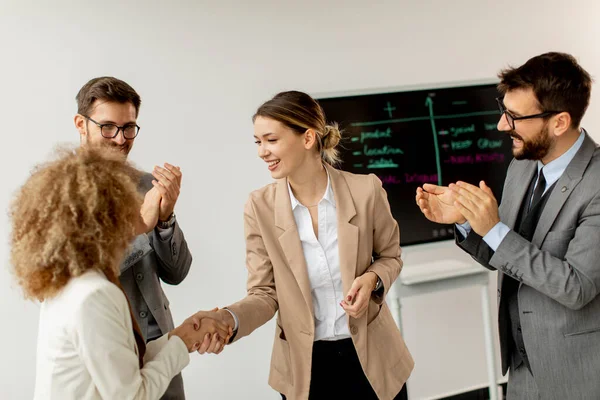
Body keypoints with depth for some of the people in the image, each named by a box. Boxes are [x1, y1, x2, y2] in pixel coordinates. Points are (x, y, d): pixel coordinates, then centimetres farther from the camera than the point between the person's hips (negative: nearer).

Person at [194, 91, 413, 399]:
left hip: (369, 356, 0)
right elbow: (265, 293, -8)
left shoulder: (365, 190, -13)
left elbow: (390, 256, 3)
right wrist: (229, 319, -28)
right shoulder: (260, 207, -11)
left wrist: (372, 279, -18)